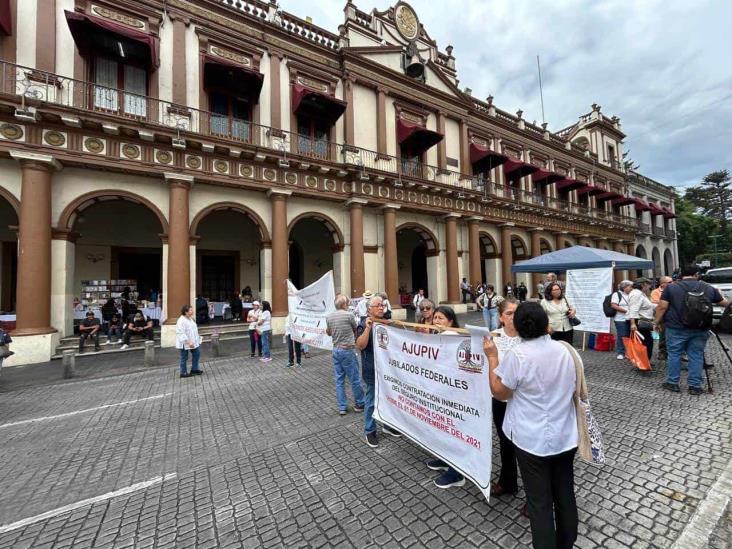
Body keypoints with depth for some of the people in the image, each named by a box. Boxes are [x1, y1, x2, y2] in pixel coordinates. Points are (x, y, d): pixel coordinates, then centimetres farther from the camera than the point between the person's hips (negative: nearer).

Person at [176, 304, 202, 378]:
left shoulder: (191, 319, 6)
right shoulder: (181, 321, -23)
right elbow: (181, 333, -27)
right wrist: (188, 342, -28)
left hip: (193, 342, 9)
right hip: (184, 343, -9)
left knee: (197, 354, 13)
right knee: (184, 358, 5)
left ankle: (194, 369, 26)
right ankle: (183, 373, 20)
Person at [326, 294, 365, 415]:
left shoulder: (329, 317, 2)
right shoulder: (348, 315, -13)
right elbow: (355, 329, 3)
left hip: (336, 350, 6)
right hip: (348, 350, -6)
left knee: (339, 380, 12)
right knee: (354, 379, 8)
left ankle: (342, 407, 19)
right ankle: (359, 404, 22)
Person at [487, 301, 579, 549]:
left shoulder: (516, 355, -23)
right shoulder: (565, 349, -4)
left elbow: (499, 392, -13)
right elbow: (574, 388, 11)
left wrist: (492, 357, -10)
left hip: (532, 440, -5)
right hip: (565, 436, 6)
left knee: (539, 502, 11)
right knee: (565, 495, 23)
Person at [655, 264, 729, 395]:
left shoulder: (671, 287, -6)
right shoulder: (709, 288, 5)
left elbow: (662, 307, -10)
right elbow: (725, 303, 19)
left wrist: (657, 322, 0)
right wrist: (719, 293, 38)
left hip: (676, 328, -3)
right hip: (700, 330, 3)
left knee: (674, 354, 7)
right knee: (696, 356, 10)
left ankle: (672, 383, 13)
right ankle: (695, 386, 14)